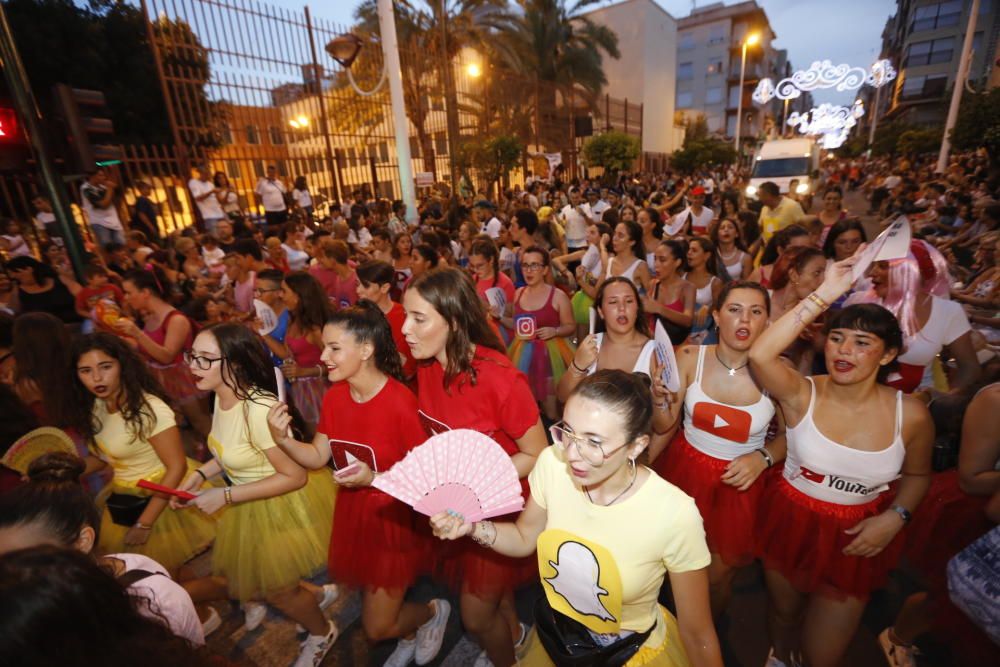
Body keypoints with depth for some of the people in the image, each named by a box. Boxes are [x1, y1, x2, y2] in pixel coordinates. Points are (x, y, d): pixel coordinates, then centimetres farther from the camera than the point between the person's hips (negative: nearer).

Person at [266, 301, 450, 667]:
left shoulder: (399, 401, -27)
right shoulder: (334, 396, -7)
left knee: (378, 627, 8)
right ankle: (410, 636, 56)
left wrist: (374, 478, -32)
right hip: (351, 513, 6)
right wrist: (283, 439, -16)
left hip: (395, 519, -6)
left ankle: (435, 610, 37)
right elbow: (317, 457, 0)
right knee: (373, 608, 25)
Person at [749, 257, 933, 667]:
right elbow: (759, 355, -41)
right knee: (783, 611, 27)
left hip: (856, 537, 1)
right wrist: (823, 296, -37)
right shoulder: (802, 395, -19)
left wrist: (894, 518, -11)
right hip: (791, 522, -1)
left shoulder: (910, 415, -12)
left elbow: (917, 475, 6)